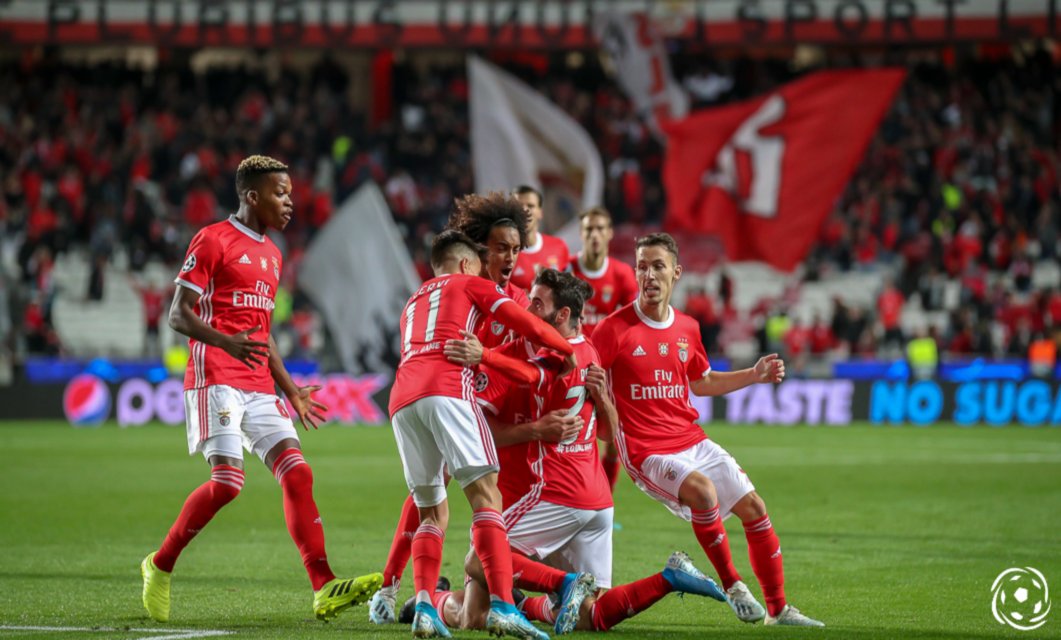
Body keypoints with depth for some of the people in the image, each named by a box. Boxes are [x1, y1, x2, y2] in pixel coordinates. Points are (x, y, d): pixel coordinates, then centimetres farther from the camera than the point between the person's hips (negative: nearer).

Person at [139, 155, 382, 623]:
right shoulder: (213, 241, -4)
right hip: (215, 377, -8)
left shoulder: (270, 254, 22)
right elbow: (178, 314, -9)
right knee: (227, 481, -17)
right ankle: (160, 565, 4)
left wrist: (290, 390, 23)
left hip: (258, 385, 8)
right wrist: (227, 342, -27)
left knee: (296, 473, -7)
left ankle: (325, 589, -14)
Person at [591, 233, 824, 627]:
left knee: (753, 507, 3)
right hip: (646, 452, -7)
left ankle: (779, 609, 16)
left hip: (691, 441, 7)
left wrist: (755, 375, 17)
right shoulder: (615, 329, -11)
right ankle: (731, 585, -13)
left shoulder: (687, 328, 8)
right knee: (703, 489, -32)